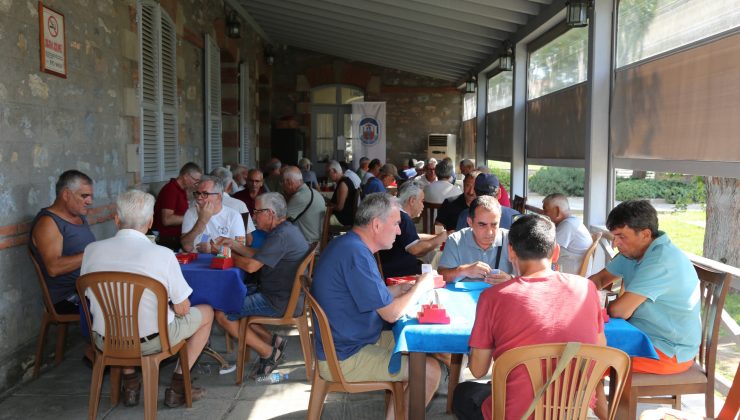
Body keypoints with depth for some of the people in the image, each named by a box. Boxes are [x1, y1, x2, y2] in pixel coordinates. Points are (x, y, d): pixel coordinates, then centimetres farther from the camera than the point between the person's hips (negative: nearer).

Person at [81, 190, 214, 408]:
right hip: (151, 342, -4)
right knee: (206, 312, 19)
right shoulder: (163, 254, -20)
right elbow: (182, 309, -12)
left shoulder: (92, 250, -9)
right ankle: (177, 387, 18)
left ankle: (130, 382, 32)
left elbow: (90, 298, 7)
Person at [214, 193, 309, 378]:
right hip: (284, 295, 11)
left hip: (279, 303, -11)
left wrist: (229, 255, -6)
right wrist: (234, 245, 10)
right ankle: (274, 341, 9)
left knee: (222, 314, -8)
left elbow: (251, 265, -24)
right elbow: (259, 256, 17)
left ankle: (269, 353, 2)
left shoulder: (281, 236, -22)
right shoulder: (286, 229, 12)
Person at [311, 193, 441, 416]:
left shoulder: (348, 245, 7)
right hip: (344, 359, -10)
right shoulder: (355, 255, -25)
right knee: (430, 370, -9)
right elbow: (391, 313, -21)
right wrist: (421, 286, -5)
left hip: (348, 342, 10)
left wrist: (400, 289, 3)